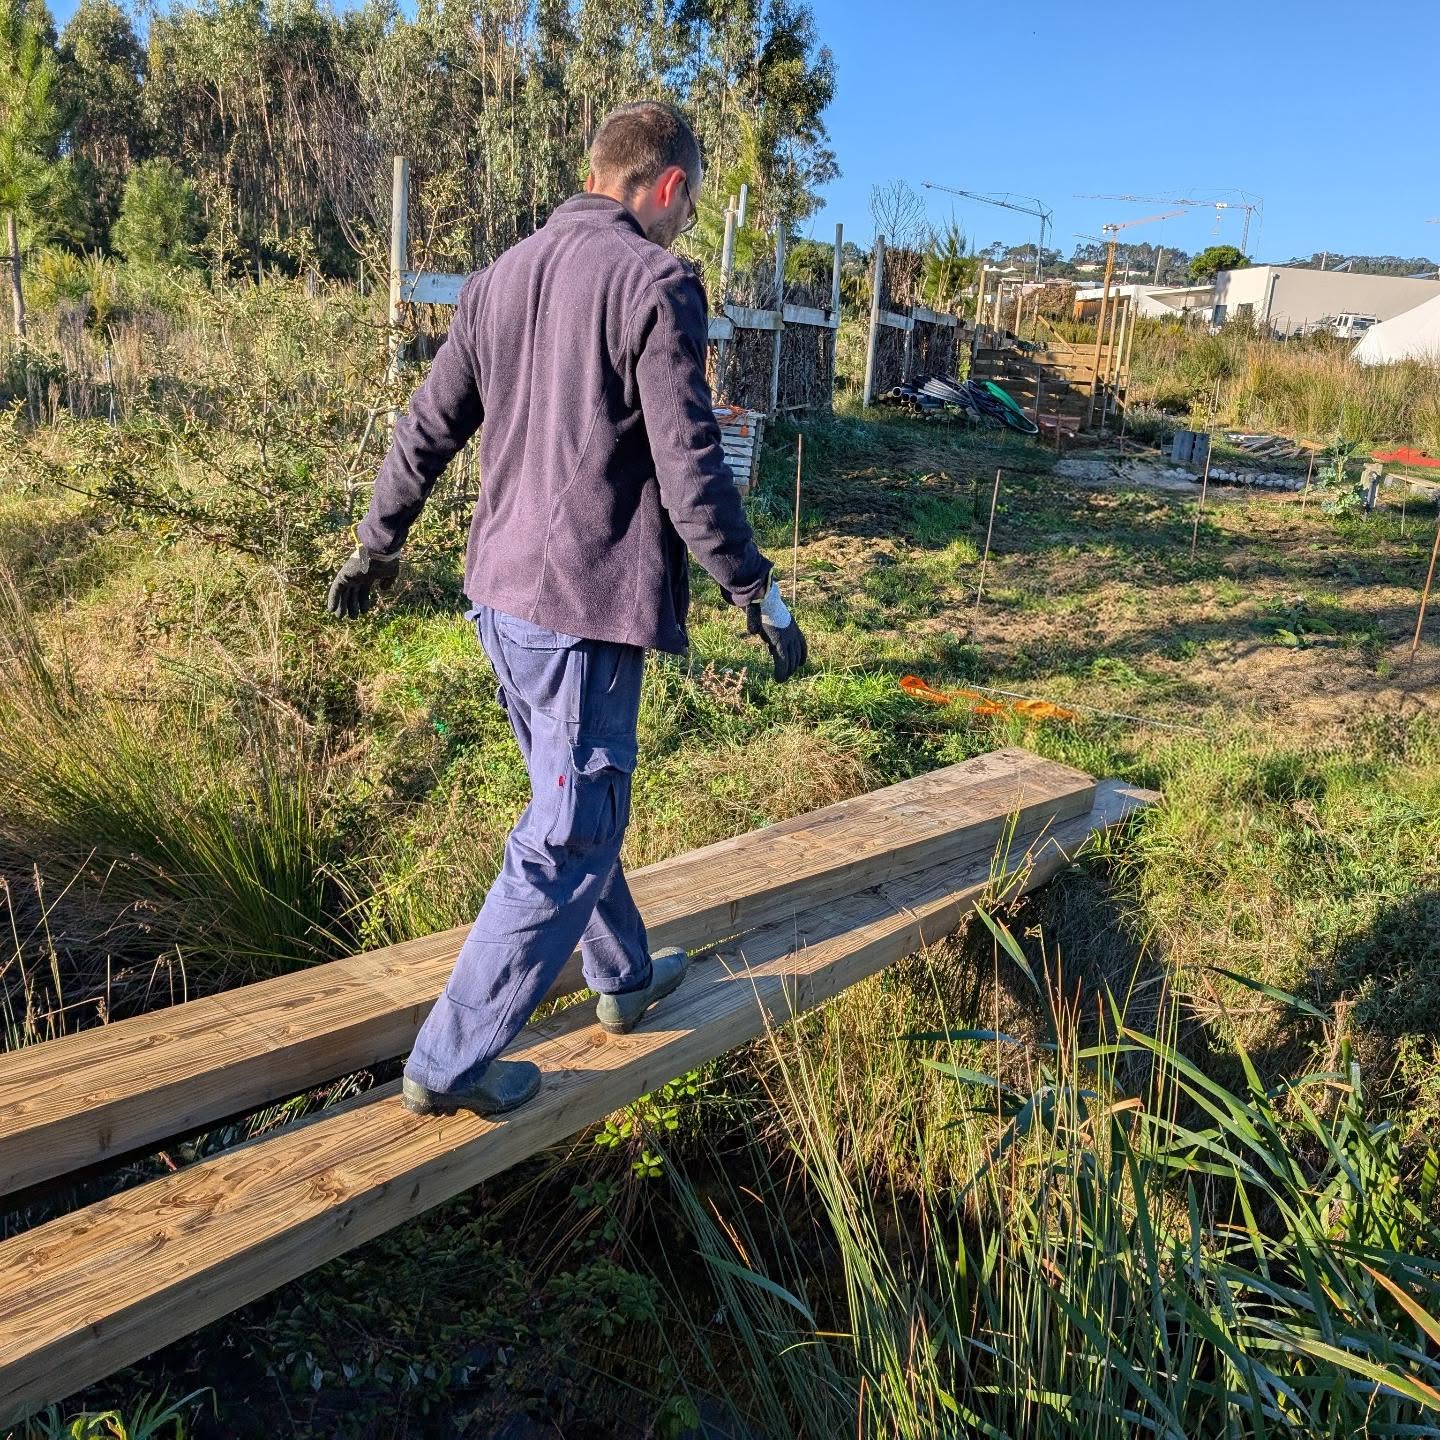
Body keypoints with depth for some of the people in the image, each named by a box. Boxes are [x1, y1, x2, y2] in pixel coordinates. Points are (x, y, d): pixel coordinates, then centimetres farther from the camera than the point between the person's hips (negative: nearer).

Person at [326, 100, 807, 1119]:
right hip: (588, 602, -9)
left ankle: (626, 978, 39)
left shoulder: (500, 278, 11)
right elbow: (690, 469, -15)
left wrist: (378, 545, 24)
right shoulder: (656, 283, -11)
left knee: (575, 803, 21)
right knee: (568, 843, 1)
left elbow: (427, 431, 14)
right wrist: (758, 593, -6)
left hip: (503, 594, 9)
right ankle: (452, 1063, 9)